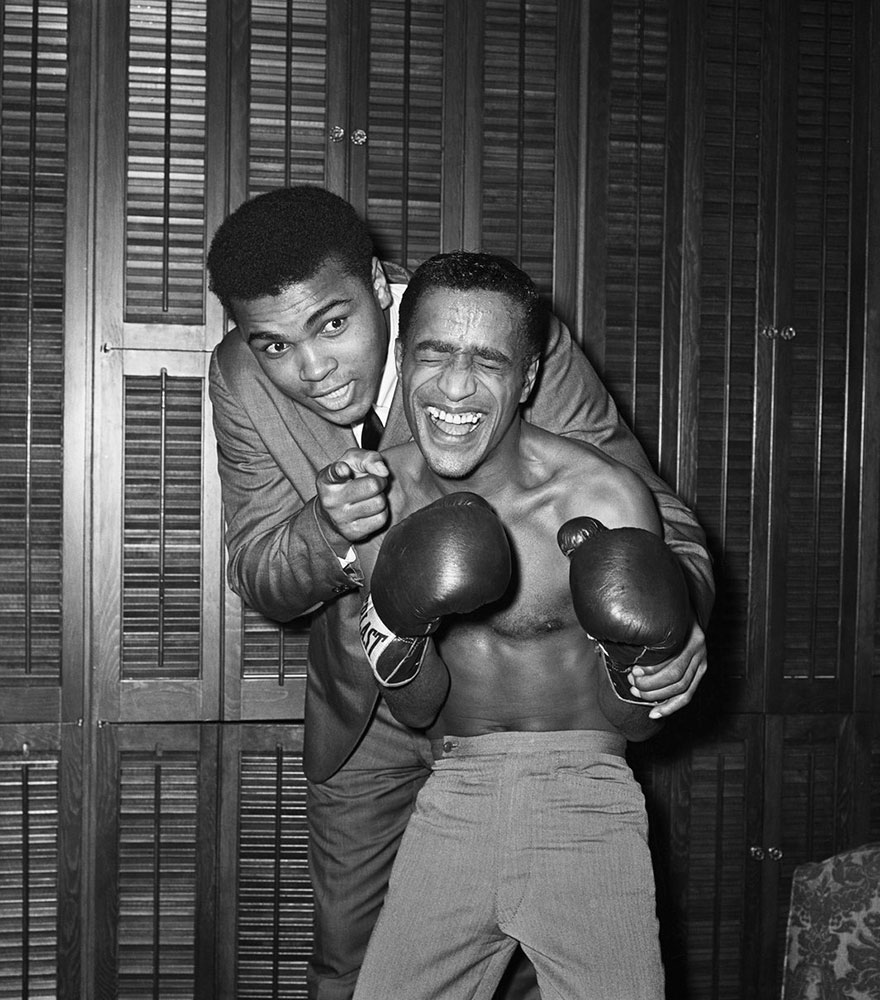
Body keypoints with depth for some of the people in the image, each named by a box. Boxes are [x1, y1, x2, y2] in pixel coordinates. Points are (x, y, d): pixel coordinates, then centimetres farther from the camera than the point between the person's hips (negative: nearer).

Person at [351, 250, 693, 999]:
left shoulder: (604, 501, -16)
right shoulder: (379, 492, -4)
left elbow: (635, 726, -4)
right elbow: (419, 710, 1)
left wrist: (631, 666, -26)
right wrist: (394, 640, -20)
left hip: (582, 800, -2)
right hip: (453, 797, 3)